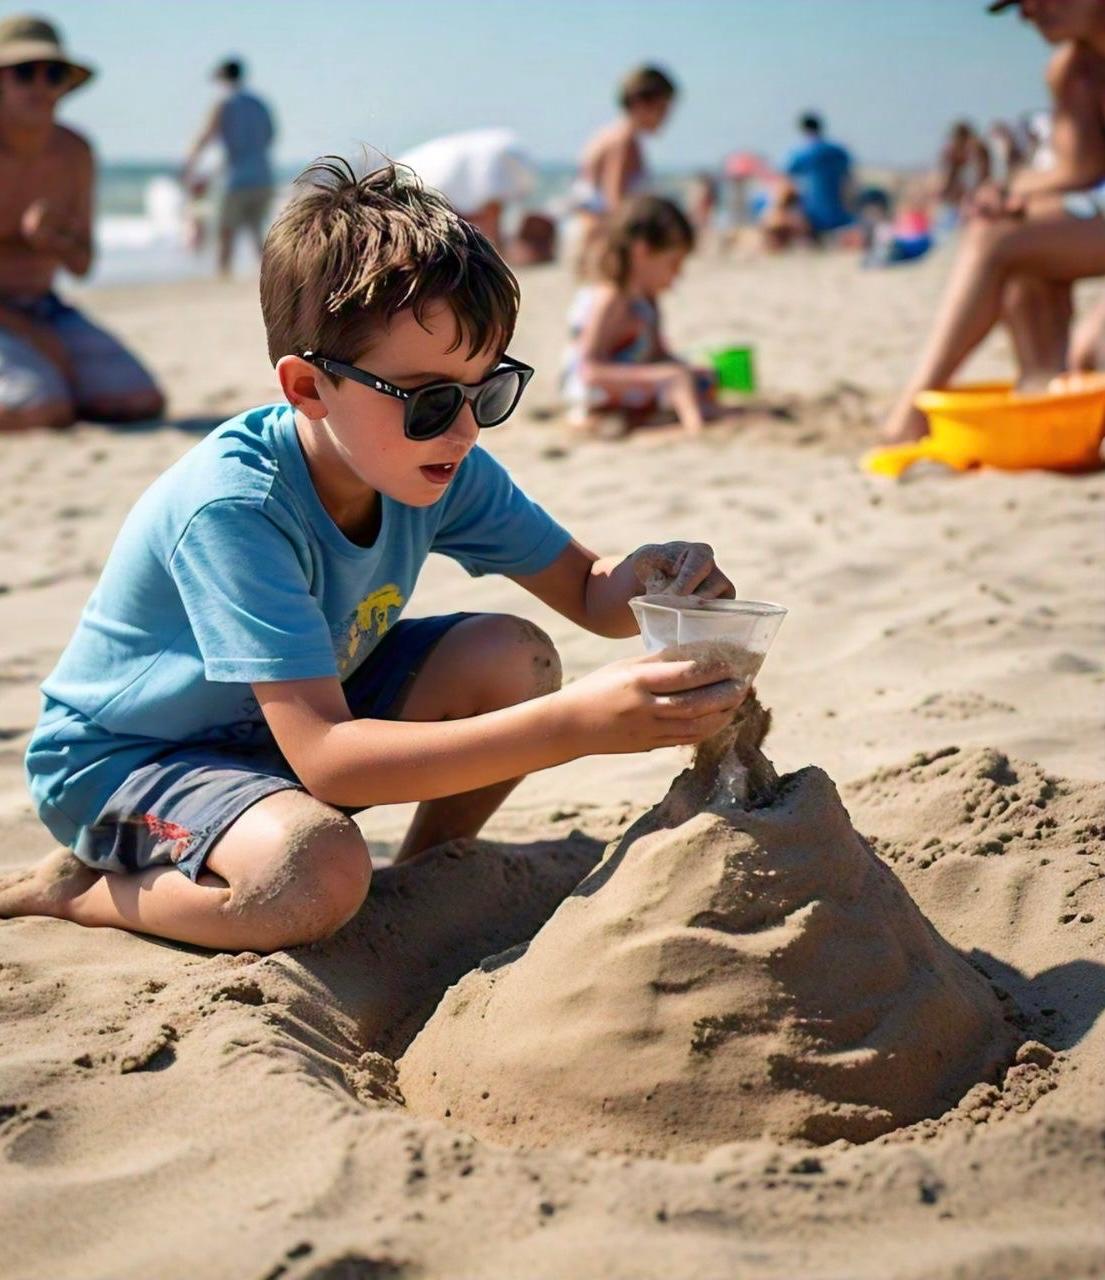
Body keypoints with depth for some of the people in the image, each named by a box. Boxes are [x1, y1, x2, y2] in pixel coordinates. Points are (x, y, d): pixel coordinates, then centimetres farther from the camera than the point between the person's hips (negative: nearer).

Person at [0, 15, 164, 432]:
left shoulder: (74, 152, 2)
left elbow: (82, 265, 8)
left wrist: (50, 240, -16)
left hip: (44, 308, 6)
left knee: (142, 401, -12)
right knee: (43, 412, -32)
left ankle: (38, 389, 8)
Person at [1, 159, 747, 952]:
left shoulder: (444, 468, -13)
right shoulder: (231, 508, -34)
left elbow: (588, 592, -2)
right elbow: (324, 757, -39)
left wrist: (647, 581, -29)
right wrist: (575, 724, -48)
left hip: (306, 707, 6)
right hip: (121, 758, -6)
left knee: (513, 657, -15)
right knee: (318, 872, -35)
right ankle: (75, 890, -7)